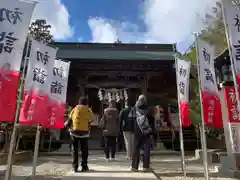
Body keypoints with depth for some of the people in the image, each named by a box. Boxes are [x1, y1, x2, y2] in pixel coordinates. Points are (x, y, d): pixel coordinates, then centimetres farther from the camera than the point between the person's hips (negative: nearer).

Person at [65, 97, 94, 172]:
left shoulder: (74, 109, 4)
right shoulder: (87, 110, -4)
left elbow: (69, 119, 3)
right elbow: (92, 118, 4)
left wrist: (67, 124, 20)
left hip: (74, 131, 2)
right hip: (84, 132, -2)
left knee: (75, 149, 12)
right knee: (84, 150, 9)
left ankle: (75, 166, 12)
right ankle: (84, 166, 10)